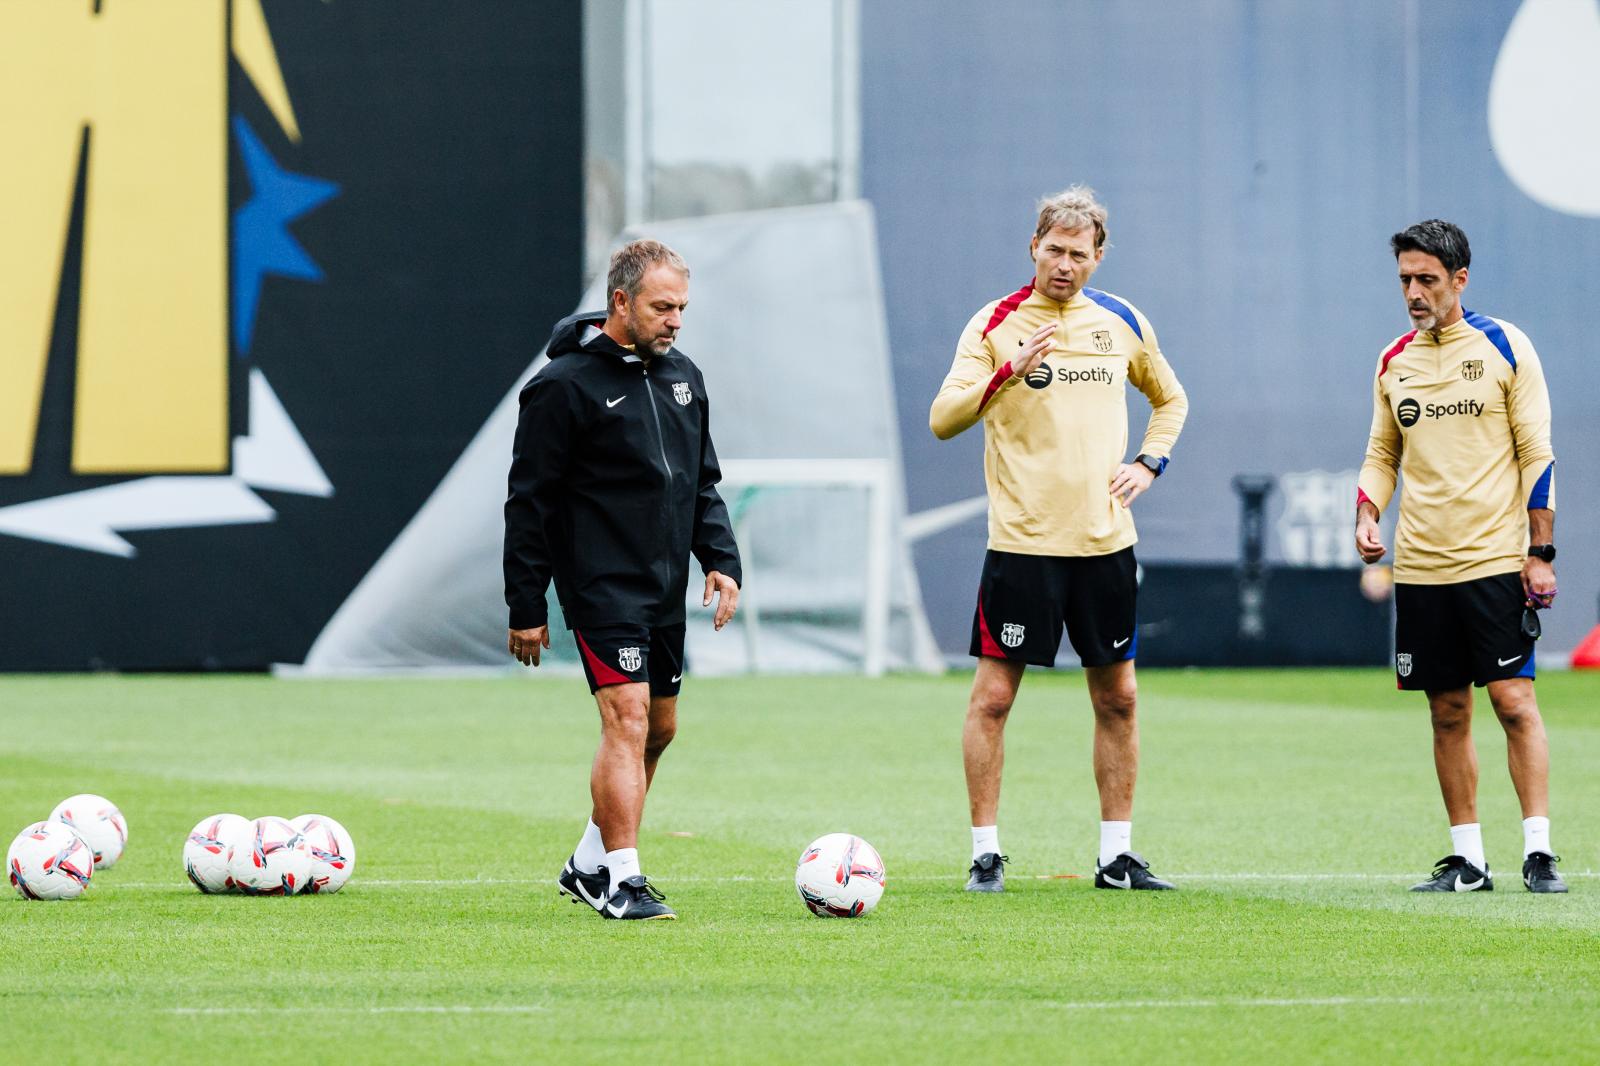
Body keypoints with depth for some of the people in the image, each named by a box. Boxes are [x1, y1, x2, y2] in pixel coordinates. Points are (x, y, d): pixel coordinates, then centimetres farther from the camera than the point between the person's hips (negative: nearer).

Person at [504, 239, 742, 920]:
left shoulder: (682, 377, 12)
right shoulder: (566, 385, -10)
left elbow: (703, 482, 20)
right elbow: (530, 501, -9)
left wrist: (721, 559, 5)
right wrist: (525, 608, -10)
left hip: (665, 590, 8)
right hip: (602, 588, -8)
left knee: (658, 728, 12)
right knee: (628, 718, -17)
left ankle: (589, 863, 26)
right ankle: (621, 882, -16)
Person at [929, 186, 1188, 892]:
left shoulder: (1122, 323, 8)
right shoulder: (996, 324, -4)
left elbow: (1170, 398, 25)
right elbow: (943, 419, -13)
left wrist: (1149, 462, 8)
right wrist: (1009, 372, -27)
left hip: (1104, 540, 4)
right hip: (1022, 539, -4)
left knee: (1117, 698, 7)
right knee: (993, 695, -5)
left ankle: (1116, 854, 14)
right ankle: (985, 853, 2)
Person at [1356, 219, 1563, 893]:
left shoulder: (1505, 347, -2)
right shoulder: (1393, 362, 10)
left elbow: (1536, 453, -2)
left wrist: (1540, 551, -7)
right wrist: (1367, 515, 0)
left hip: (1495, 559, -4)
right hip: (1420, 564, 4)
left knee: (1513, 698, -10)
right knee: (1448, 711, 5)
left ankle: (1538, 852, -9)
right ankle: (1467, 859, 10)